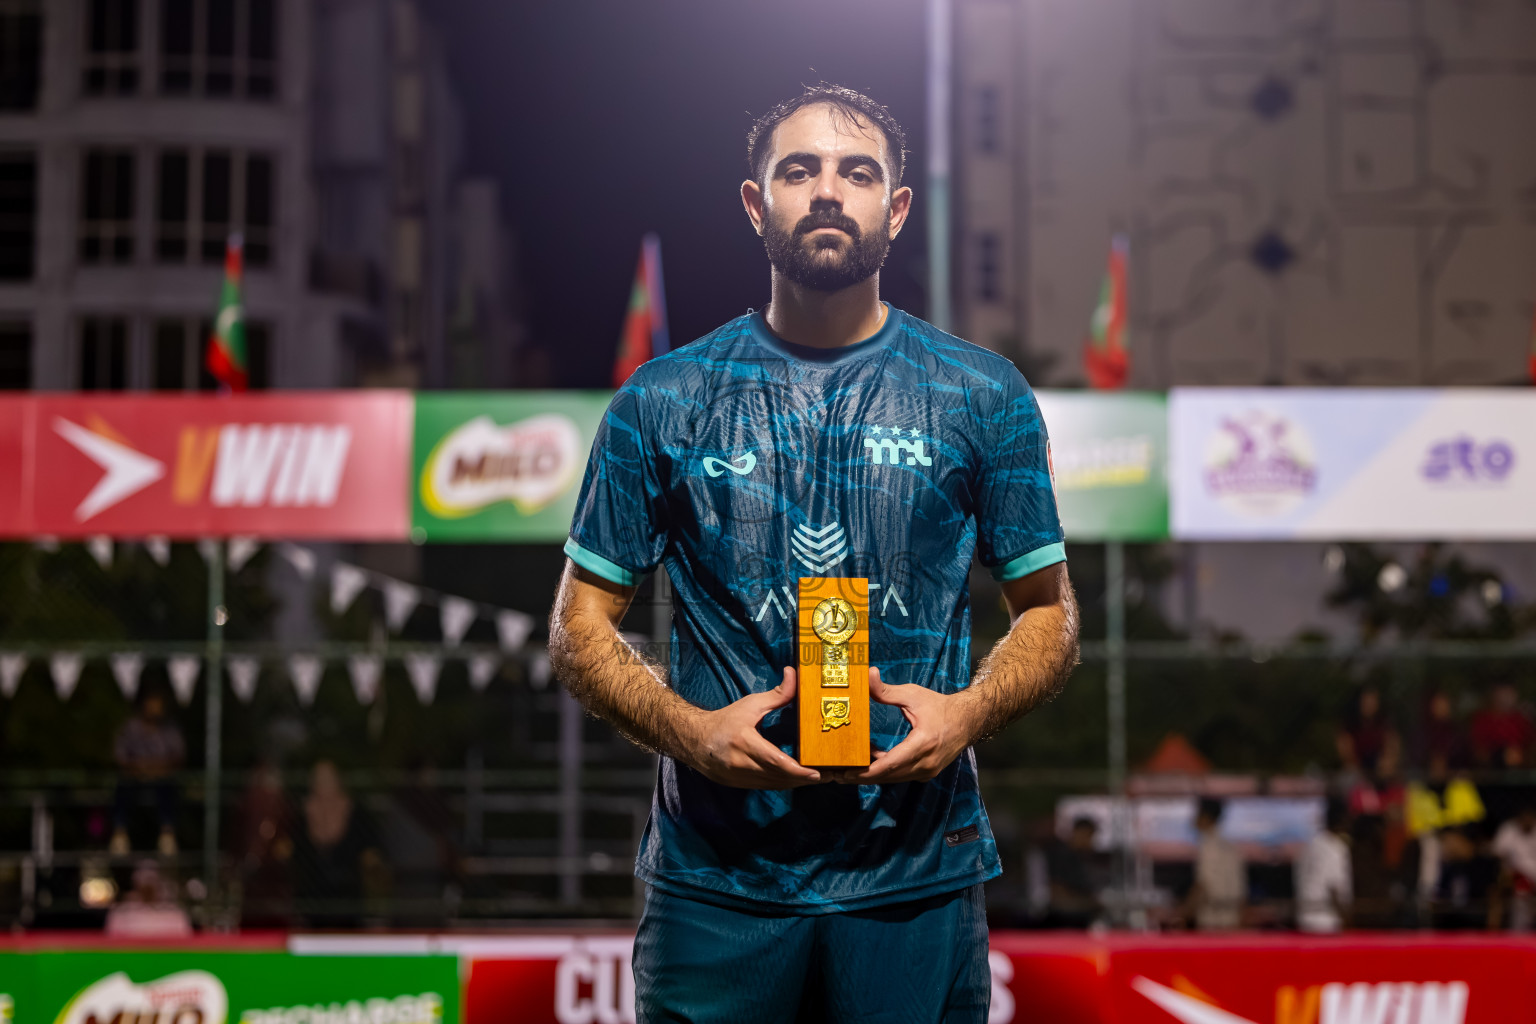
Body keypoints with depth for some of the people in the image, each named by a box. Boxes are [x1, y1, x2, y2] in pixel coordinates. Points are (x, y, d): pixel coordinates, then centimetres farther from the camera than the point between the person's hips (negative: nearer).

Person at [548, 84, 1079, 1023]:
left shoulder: (985, 397, 5)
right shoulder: (665, 400, 4)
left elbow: (1048, 612, 10)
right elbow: (582, 624, 6)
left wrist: (968, 711, -10)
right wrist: (688, 730, -12)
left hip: (918, 879, 0)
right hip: (714, 880, 0)